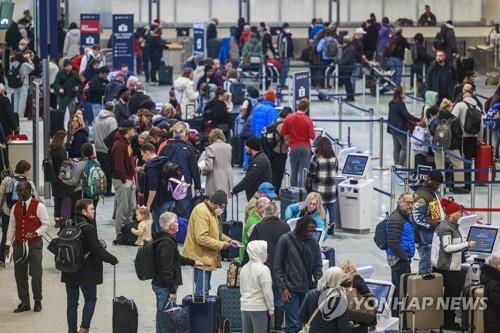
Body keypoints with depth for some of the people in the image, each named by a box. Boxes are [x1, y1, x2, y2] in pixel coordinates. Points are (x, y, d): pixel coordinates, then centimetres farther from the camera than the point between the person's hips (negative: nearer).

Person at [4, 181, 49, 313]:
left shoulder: (38, 206, -7)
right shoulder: (15, 207, 7)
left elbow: (45, 224, -4)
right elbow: (12, 226, 11)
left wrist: (35, 233, -20)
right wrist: (8, 244, 8)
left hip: (34, 245, -4)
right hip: (18, 245, 4)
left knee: (36, 274, -2)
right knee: (20, 275, 5)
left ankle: (37, 301, 14)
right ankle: (24, 303, 15)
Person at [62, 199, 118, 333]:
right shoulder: (88, 228, -19)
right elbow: (97, 249, -20)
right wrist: (112, 259, -6)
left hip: (69, 271, 6)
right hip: (86, 271, -6)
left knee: (72, 301, 12)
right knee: (90, 298, 9)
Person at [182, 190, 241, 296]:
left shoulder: (212, 211, 12)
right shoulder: (201, 212, -21)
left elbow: (215, 232, 23)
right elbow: (201, 238, -27)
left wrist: (228, 240, 7)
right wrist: (221, 244, -21)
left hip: (207, 257, 10)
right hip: (200, 257, -10)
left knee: (204, 290, 15)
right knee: (202, 291, -9)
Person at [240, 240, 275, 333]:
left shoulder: (244, 268, 8)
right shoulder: (263, 269, -13)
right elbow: (267, 292, -13)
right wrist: (271, 309, -4)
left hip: (245, 307, 7)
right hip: (259, 308, -7)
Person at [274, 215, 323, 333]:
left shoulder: (313, 243, 8)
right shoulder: (285, 240, -4)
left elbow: (317, 267, 11)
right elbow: (278, 266, -3)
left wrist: (319, 285, -4)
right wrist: (282, 288, -9)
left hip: (307, 289, 4)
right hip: (291, 289, -4)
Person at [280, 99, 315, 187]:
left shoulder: (289, 118, -5)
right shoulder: (308, 120, -12)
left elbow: (282, 132, -2)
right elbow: (312, 136, -12)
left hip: (293, 147, 2)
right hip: (305, 148, -2)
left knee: (294, 172, 13)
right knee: (303, 172, 0)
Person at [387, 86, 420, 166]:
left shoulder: (391, 104, 11)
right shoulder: (400, 104, -17)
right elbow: (407, 115, -22)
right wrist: (419, 120, -18)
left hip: (393, 129, 9)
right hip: (400, 129, -9)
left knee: (396, 148, 12)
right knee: (405, 147, -4)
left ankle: (397, 165, 15)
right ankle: (401, 165, -8)